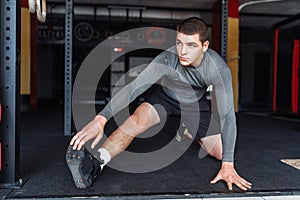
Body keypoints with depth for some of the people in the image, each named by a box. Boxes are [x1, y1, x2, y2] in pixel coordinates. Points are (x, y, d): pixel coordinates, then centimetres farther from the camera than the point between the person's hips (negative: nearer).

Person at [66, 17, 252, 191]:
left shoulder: (219, 69, -32)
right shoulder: (167, 59, -35)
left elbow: (227, 114, -32)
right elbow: (134, 87, -43)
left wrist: (228, 165, -36)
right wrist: (100, 119, -56)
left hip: (195, 104, 2)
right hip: (166, 97, -1)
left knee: (222, 153, 0)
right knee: (139, 117, -32)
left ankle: (186, 132, 28)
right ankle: (95, 165, -43)